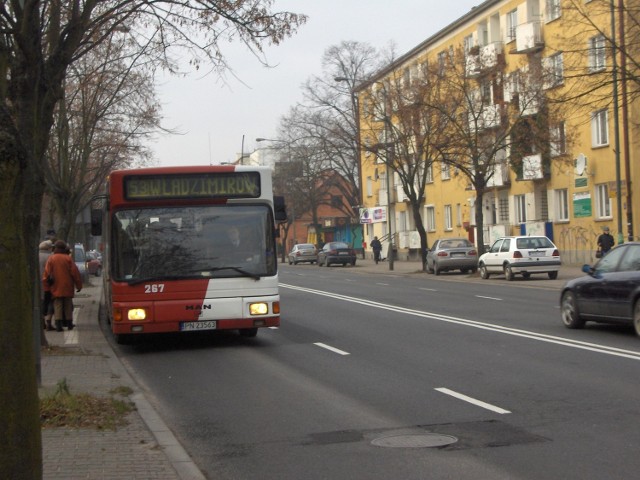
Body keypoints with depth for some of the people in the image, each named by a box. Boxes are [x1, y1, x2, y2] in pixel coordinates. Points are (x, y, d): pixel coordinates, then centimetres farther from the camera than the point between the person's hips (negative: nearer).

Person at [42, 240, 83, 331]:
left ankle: (58, 325, -10)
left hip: (56, 288, 0)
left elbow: (46, 273, -4)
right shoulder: (68, 258, -2)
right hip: (67, 288, 0)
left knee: (57, 306, 0)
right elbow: (75, 272, -3)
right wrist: (79, 285, 3)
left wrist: (46, 286, 2)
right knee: (68, 306, 11)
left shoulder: (51, 259, -1)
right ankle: (69, 324, 16)